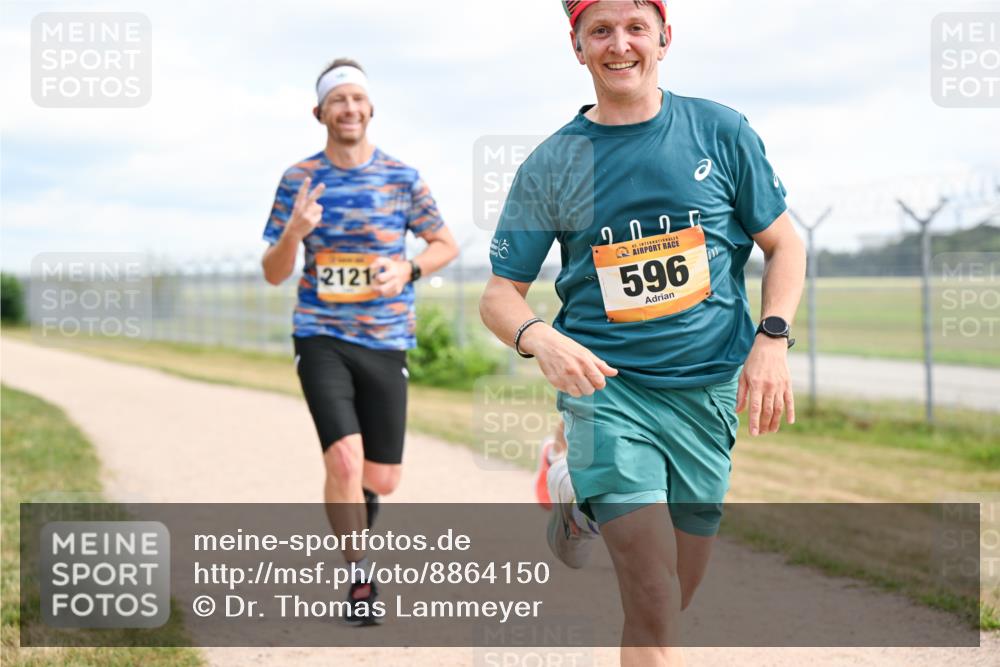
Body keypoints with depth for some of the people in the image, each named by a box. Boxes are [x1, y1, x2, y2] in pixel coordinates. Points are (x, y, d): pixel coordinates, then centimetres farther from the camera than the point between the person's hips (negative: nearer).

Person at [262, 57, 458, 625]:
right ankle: (359, 577, 1)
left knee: (382, 480, 5)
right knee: (345, 460, -17)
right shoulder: (298, 179, 1)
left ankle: (355, 496, 41)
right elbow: (274, 274, 2)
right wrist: (293, 233, -19)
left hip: (385, 343, 1)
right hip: (322, 339, -1)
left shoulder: (402, 178, 0)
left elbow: (447, 245, 10)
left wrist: (407, 269, -10)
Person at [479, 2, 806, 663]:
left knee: (674, 599, 11)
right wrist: (540, 338, -19)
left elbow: (785, 244, 9)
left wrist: (771, 339, -7)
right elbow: (500, 293, 3)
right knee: (654, 606, -16)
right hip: (607, 385, -2)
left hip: (708, 387, 2)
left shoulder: (721, 131, 3)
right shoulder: (550, 166, 1)